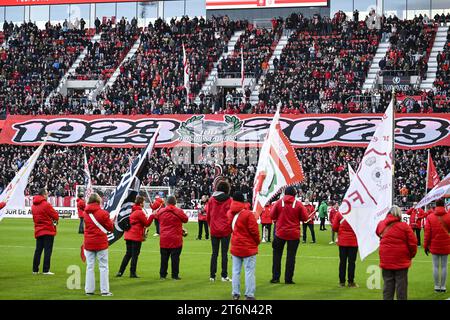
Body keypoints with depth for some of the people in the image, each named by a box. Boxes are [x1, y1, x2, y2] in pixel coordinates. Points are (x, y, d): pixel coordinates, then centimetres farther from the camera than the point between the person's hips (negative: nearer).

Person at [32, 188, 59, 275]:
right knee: (48, 250, -3)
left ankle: (35, 270, 12)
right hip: (48, 230, -7)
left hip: (38, 231, 7)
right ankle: (46, 270, -6)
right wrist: (54, 220, 10)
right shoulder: (46, 205, -15)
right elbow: (56, 216, -12)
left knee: (38, 250, 11)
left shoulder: (34, 206, 8)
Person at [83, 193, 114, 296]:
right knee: (103, 267, 3)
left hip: (88, 243, 4)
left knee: (90, 267, 9)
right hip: (101, 243, -4)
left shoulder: (85, 213, 4)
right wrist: (110, 220, 14)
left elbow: (88, 225, 12)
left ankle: (89, 290, 10)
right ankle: (104, 291, 1)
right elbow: (110, 227, -4)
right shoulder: (103, 213, -10)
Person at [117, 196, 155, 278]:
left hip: (128, 235, 8)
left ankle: (120, 272, 10)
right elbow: (147, 223, -10)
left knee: (128, 254, 14)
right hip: (136, 236, -8)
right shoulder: (140, 212, -14)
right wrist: (152, 215, -4)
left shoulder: (132, 211, 11)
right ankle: (132, 273, 3)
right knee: (135, 254, 1)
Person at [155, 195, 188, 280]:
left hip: (164, 239, 3)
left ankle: (162, 275, 14)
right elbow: (185, 219, 4)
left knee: (164, 257, 11)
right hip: (176, 239, -3)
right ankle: (175, 275, 1)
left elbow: (156, 217, 18)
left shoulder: (161, 211, 1)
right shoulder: (179, 211, -10)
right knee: (175, 257, 1)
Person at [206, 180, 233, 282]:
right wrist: (231, 227, 9)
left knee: (214, 253, 8)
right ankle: (224, 275, 3)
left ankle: (212, 275, 8)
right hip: (226, 230, -2)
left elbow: (208, 216, 6)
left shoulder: (211, 200, 2)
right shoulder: (229, 200, -6)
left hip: (214, 230, 2)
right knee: (224, 253, 2)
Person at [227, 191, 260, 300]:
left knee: (236, 271, 13)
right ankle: (249, 295, -2)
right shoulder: (248, 214, -16)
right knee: (249, 271, -1)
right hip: (249, 248, -5)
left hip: (235, 247, 5)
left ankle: (235, 294, 15)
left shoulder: (230, 213, 2)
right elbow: (254, 230, -15)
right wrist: (257, 242, 1)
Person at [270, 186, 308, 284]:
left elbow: (272, 216, -1)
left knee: (277, 255, 13)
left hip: (280, 233, 1)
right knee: (291, 256, 5)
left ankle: (275, 278, 12)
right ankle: (288, 279, 3)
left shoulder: (278, 202, -4)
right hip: (294, 234, -1)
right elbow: (305, 218, -4)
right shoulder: (298, 204, -7)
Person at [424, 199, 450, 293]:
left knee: (436, 266, 7)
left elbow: (427, 233, -3)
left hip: (434, 246, 0)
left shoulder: (430, 217, -5)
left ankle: (437, 286, 10)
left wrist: (426, 245, 4)